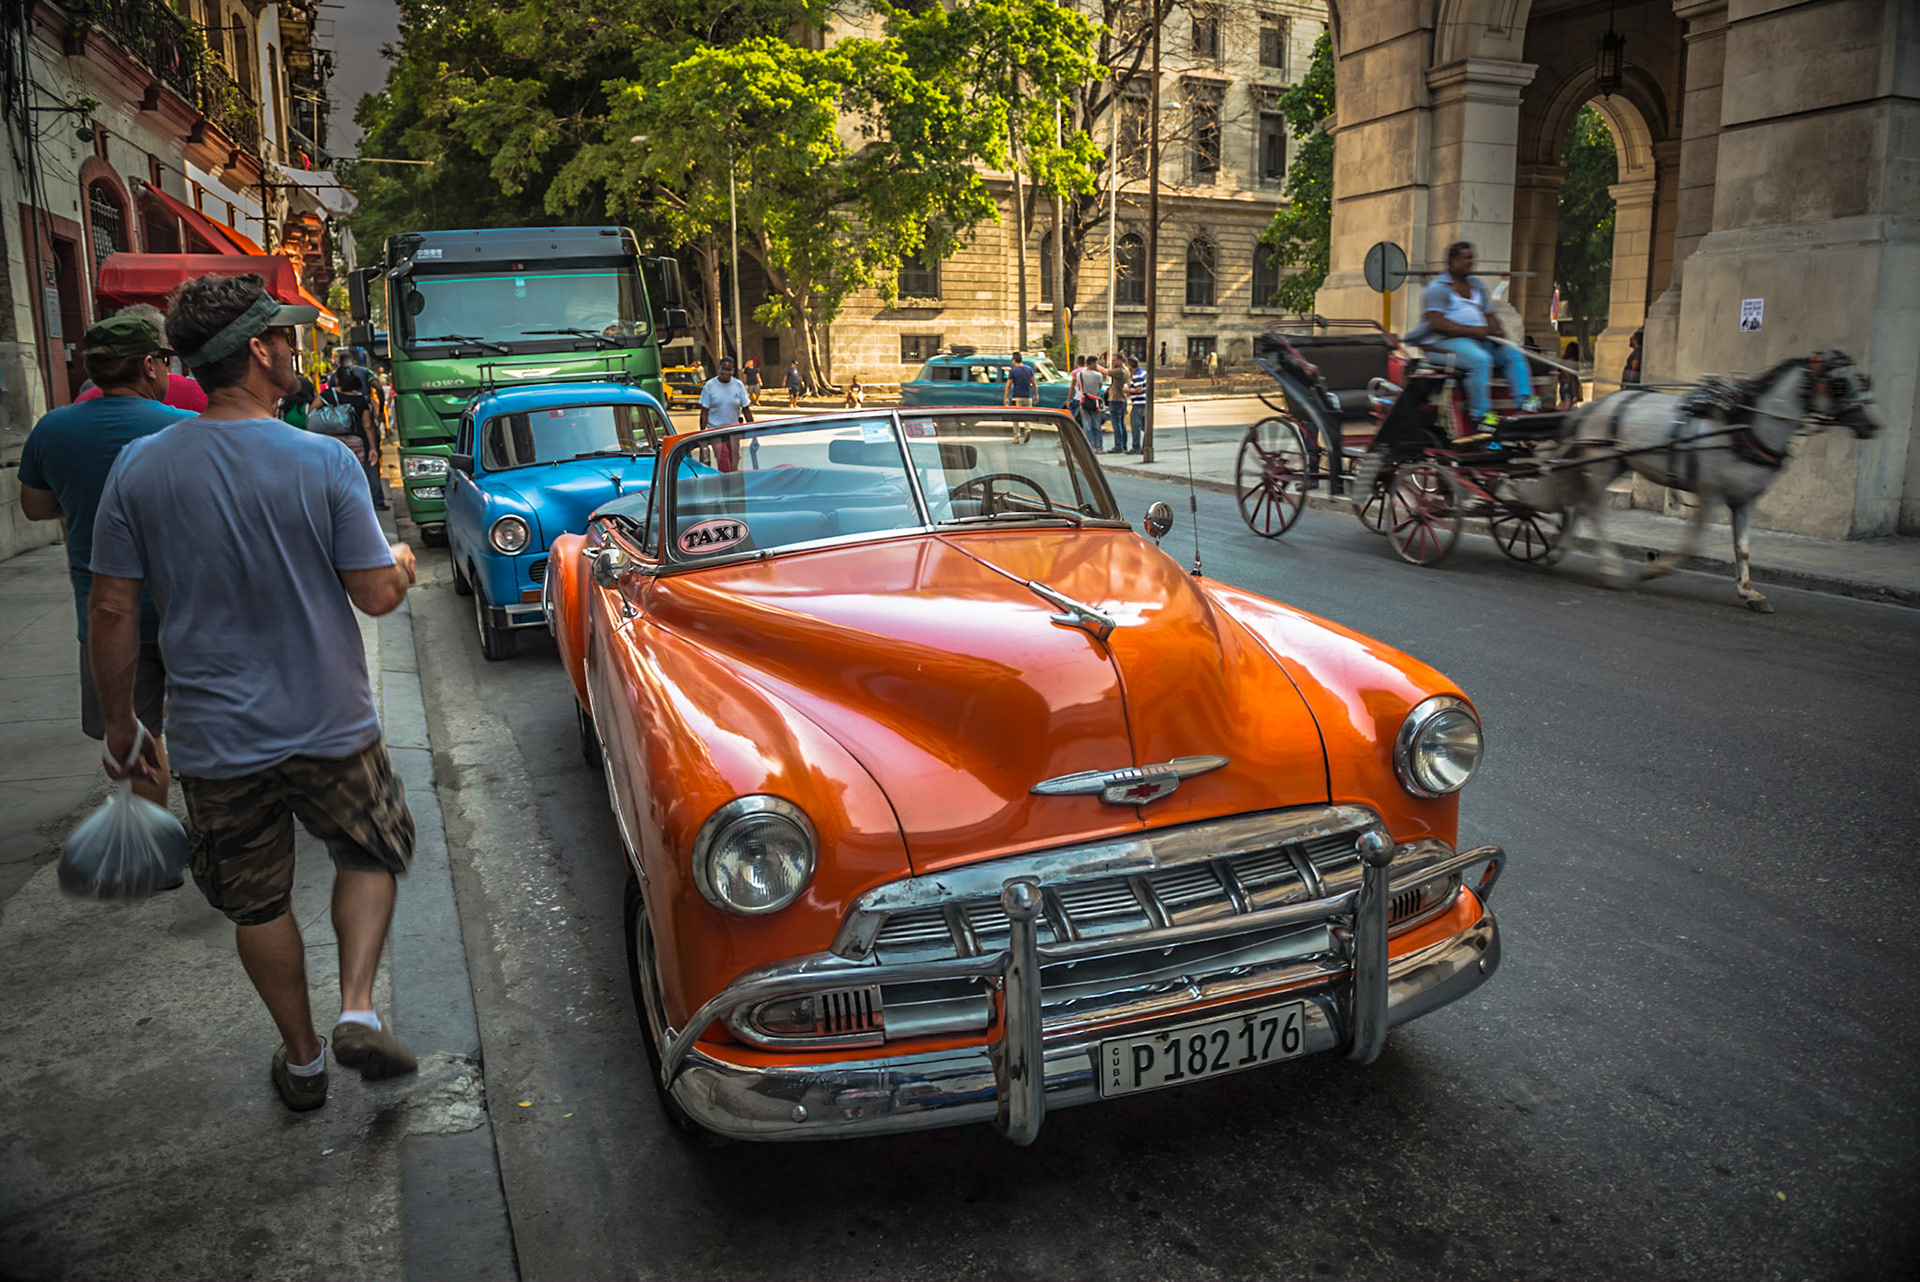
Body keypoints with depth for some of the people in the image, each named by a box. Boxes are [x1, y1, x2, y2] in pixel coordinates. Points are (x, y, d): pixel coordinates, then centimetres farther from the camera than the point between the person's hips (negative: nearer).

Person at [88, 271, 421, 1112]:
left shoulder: (139, 468, -7)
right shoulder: (324, 461, -14)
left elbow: (112, 611, -3)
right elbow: (376, 594, -11)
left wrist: (119, 726, 8)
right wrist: (402, 562, 12)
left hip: (216, 744, 2)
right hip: (331, 729, -2)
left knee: (257, 905, 18)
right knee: (370, 856, 23)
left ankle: (301, 1060, 32)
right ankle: (358, 1010, 8)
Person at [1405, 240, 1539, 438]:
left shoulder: (1476, 284, 22)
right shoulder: (1438, 288, -4)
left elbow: (1489, 315, 23)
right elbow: (1436, 323, -16)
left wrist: (1496, 329, -2)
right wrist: (1472, 330, -21)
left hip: (1480, 338, 8)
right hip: (1446, 341, -8)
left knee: (1514, 355, -8)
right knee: (1481, 359, -34)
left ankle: (1525, 403, -19)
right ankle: (1481, 416, -34)